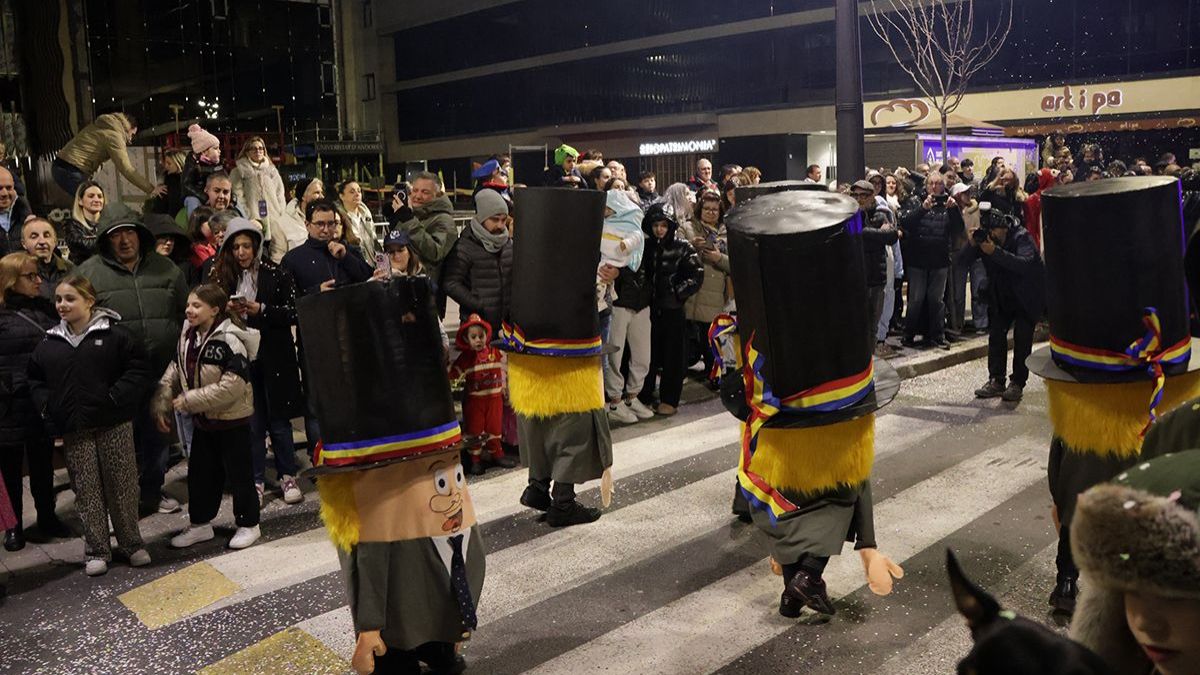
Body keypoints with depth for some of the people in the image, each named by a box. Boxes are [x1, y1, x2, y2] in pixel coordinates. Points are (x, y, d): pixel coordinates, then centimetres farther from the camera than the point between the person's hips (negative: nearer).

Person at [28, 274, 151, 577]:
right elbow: (35, 380, 18)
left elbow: (138, 370, -6)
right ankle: (97, 550, 19)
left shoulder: (116, 334, -5)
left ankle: (130, 543, 21)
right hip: (74, 430, 3)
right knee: (87, 491, 8)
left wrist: (115, 398, -16)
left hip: (114, 425, -3)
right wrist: (47, 405, 2)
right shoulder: (49, 343, 8)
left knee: (122, 486, 5)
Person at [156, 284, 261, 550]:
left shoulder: (229, 341, -22)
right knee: (200, 473, 17)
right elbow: (173, 374, 8)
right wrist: (162, 407, -1)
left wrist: (188, 400, -24)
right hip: (203, 419, 8)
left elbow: (232, 387, -28)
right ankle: (200, 524, 33)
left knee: (239, 473, 6)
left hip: (232, 419, -7)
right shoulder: (187, 338, 2)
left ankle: (248, 524, 21)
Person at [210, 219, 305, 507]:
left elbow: (293, 313, -4)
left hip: (274, 357, -2)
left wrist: (261, 310, -15)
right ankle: (256, 482, 16)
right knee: (251, 423, 6)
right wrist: (227, 311, -8)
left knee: (279, 420, 6)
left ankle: (288, 477, 18)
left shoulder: (276, 274, -1)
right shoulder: (222, 277, 6)